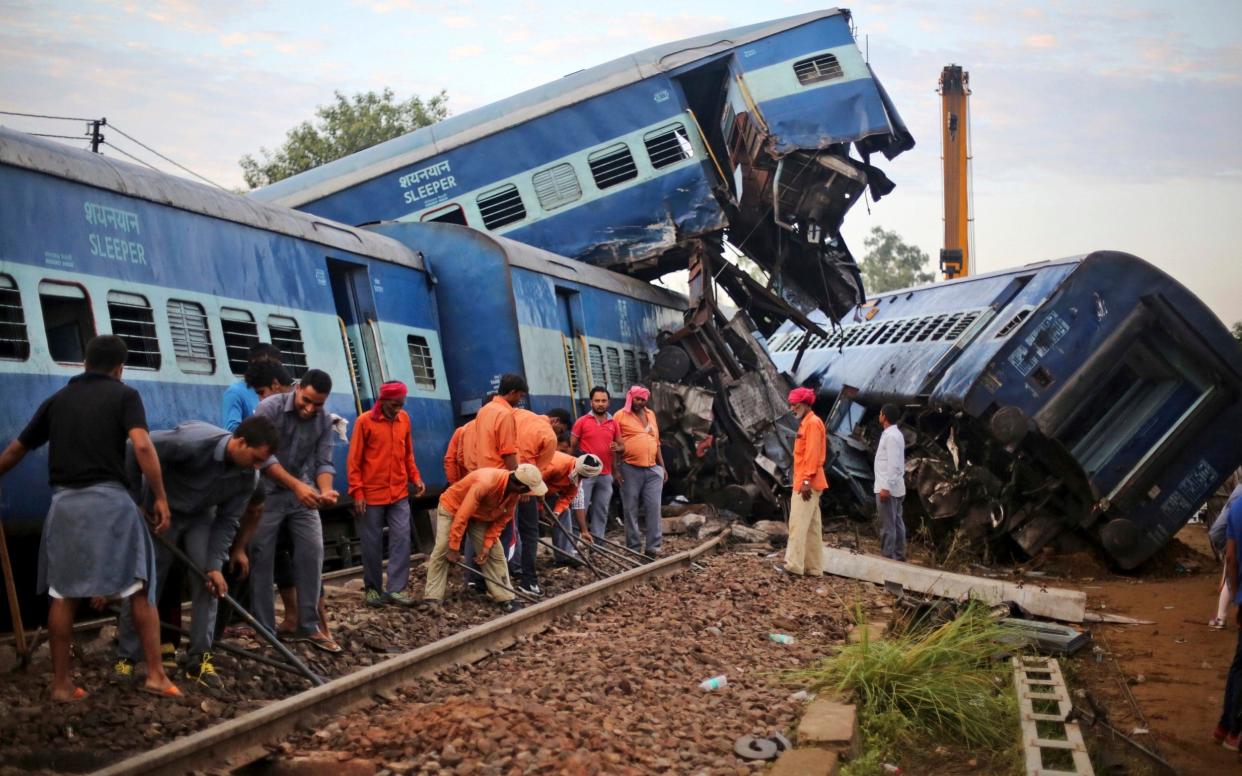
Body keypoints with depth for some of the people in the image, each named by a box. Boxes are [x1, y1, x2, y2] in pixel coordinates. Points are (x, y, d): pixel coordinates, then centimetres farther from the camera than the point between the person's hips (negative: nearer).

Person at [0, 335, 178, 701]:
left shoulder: (57, 399, 16)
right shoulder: (124, 395, 3)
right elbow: (142, 446, -13)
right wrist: (160, 497, -10)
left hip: (64, 502, 4)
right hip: (109, 498, -4)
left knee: (63, 594, 12)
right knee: (140, 588, 4)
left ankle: (61, 682, 15)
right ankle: (155, 674, 2)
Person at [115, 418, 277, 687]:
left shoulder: (248, 477, -20)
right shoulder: (193, 441, -38)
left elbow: (227, 521, -12)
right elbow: (136, 449, -30)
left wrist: (215, 565, -20)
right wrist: (133, 501, -22)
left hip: (201, 515, 4)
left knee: (208, 580, -7)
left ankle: (199, 657, 2)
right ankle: (126, 656, 13)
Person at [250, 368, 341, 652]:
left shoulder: (324, 421, -5)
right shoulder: (270, 408, -18)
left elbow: (324, 462, -9)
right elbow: (263, 455, -24)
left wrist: (326, 490, -30)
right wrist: (296, 485, -31)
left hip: (303, 495, 4)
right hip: (267, 493, -4)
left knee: (313, 552, -3)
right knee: (261, 560, -2)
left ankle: (308, 626, 6)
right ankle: (264, 631, 7)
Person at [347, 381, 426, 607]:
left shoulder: (404, 419, 6)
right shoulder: (365, 421, -7)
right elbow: (354, 460, -6)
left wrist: (415, 477, 2)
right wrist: (357, 492, -10)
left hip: (399, 494, 3)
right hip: (372, 495, -3)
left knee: (401, 539, -4)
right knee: (372, 544, 5)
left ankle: (396, 589, 2)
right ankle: (373, 589, 19)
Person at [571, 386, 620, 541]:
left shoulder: (613, 423, 10)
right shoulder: (582, 422, -1)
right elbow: (571, 446, 0)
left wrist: (617, 448, -4)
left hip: (606, 475, 4)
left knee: (601, 512, 9)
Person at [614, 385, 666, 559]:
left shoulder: (651, 414, 16)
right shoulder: (620, 416, -1)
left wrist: (662, 466, 18)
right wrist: (615, 469, -10)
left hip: (653, 469, 4)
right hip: (630, 469, -4)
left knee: (654, 508, -1)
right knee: (631, 510, 2)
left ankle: (653, 548, 3)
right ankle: (634, 549, 9)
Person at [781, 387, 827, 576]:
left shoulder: (813, 422, -11)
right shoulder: (805, 423, 19)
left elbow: (813, 454, -19)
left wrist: (807, 480, -24)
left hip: (808, 483, -10)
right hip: (804, 482, 10)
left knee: (798, 524, -10)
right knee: (811, 526, 9)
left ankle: (795, 565, -11)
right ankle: (813, 567, 12)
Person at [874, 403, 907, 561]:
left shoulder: (890, 436, -17)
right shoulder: (894, 434, 14)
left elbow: (893, 464, -23)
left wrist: (886, 487, -23)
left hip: (888, 487, -10)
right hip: (895, 487, 10)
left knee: (887, 524, -6)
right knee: (896, 522, 13)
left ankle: (887, 556, -4)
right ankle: (898, 555, 18)